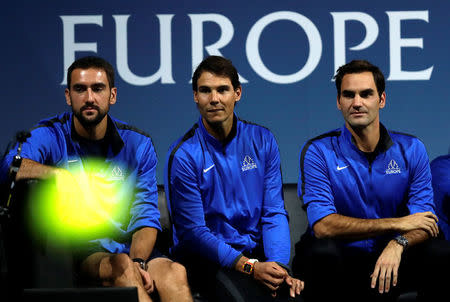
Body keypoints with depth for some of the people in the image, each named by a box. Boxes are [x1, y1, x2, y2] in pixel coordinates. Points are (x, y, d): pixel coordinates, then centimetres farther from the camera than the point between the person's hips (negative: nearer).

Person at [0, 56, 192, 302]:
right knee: (121, 266, -35)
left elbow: (146, 216, 6)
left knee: (174, 273, -29)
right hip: (75, 250, -3)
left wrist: (137, 261, -13)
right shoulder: (50, 136, 3)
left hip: (128, 247, 3)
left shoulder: (138, 144, 11)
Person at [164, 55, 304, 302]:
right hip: (206, 257, -3)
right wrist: (250, 267, -19)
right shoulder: (183, 155, -6)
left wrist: (278, 265, -14)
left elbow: (274, 213, 4)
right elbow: (193, 231, -9)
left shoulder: (262, 141, 7)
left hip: (256, 252, 3)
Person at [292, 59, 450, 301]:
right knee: (322, 253, -35)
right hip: (341, 263, -2)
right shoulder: (317, 152, -5)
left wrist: (398, 244, -28)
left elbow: (423, 223, -4)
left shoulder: (411, 150, 4)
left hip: (394, 256, 3)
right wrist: (396, 224, -16)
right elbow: (322, 226, -17)